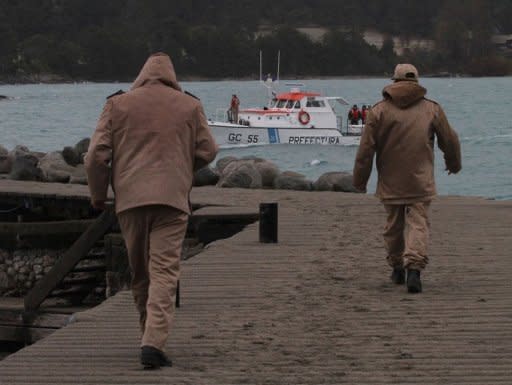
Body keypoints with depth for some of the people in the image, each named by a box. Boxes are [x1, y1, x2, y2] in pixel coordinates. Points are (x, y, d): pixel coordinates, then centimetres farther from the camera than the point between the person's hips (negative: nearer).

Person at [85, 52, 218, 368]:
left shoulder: (118, 104, 8)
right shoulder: (189, 106, 7)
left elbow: (97, 154, 3)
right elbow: (207, 151, 9)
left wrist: (98, 194, 15)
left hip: (130, 199, 2)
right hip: (172, 198, -2)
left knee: (139, 274, 14)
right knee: (164, 271, -7)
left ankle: (151, 339, 22)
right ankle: (154, 342, -21)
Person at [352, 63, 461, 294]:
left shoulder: (379, 111, 0)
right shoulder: (432, 109, 3)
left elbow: (366, 149, -1)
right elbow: (450, 141, 12)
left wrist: (360, 180, 8)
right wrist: (454, 164, 33)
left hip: (390, 184, 1)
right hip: (421, 184, -1)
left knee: (394, 226, 15)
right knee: (418, 225, -5)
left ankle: (397, 268, 27)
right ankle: (414, 268, -23)